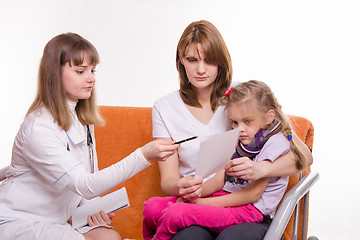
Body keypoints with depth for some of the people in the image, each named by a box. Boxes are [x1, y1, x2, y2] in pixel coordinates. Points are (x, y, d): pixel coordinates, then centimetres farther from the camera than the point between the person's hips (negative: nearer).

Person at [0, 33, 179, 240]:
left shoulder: (82, 118, 6)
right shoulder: (38, 128, -24)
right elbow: (85, 185, -29)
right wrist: (143, 156, -38)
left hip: (59, 217, 7)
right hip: (19, 222, -7)